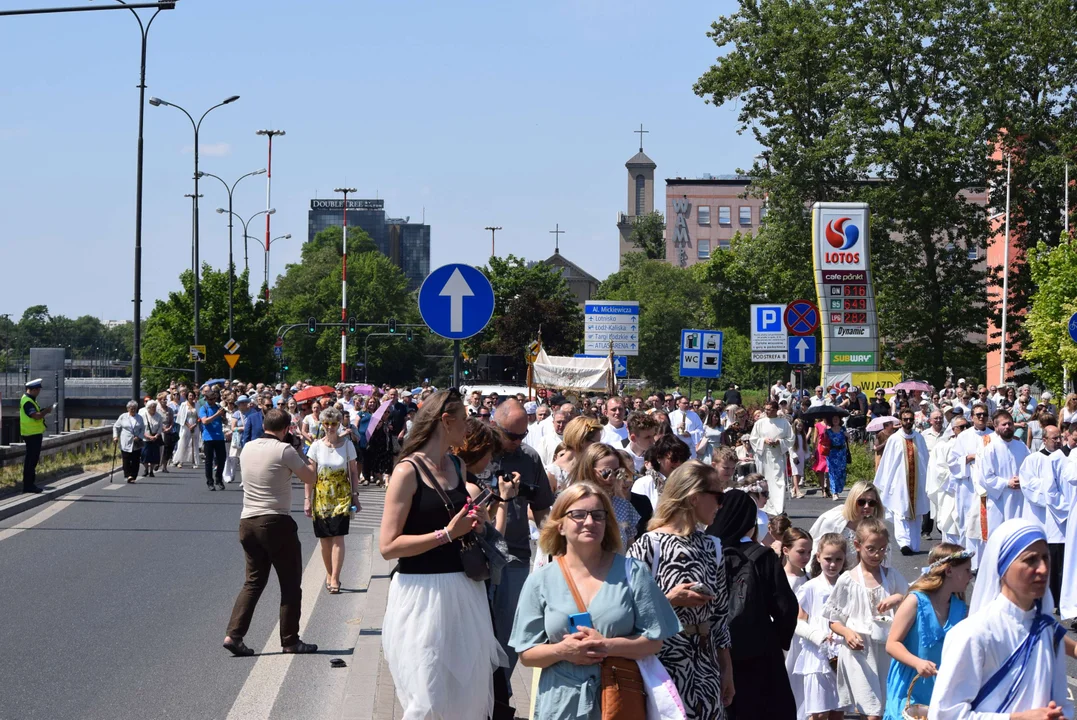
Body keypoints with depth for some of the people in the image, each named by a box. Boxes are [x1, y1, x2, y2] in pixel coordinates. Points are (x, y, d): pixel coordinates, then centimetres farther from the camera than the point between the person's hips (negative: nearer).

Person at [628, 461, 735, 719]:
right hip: (664, 666, -6)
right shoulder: (647, 546, -10)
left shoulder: (711, 546, 10)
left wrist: (727, 670, 11)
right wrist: (669, 600, -19)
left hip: (706, 669, 6)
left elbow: (719, 613, 13)